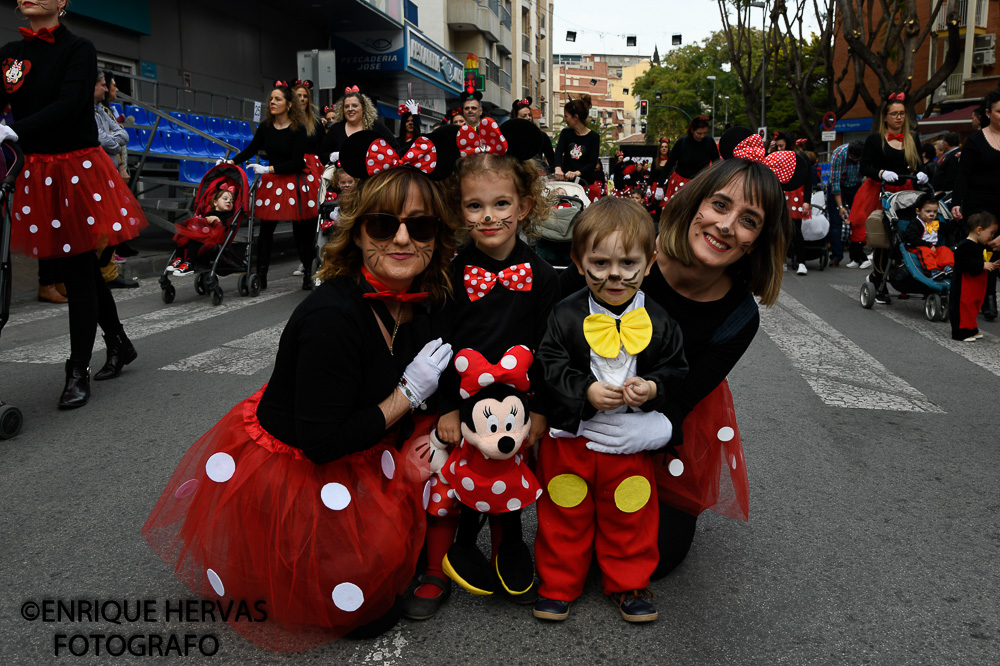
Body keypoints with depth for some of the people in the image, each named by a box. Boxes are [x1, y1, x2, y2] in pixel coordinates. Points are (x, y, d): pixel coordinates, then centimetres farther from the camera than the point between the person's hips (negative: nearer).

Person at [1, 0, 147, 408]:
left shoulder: (78, 50, -5)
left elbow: (69, 105, -20)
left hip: (77, 171, -6)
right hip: (34, 172, 6)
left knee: (79, 271, -2)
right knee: (64, 266, 13)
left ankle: (79, 373, 6)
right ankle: (119, 345, 30)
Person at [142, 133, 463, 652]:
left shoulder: (426, 302, -9)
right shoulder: (332, 316, -33)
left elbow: (437, 384, 5)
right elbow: (322, 441, -29)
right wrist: (409, 394, -24)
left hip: (357, 451, 8)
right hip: (283, 470, -8)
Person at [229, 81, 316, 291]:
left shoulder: (298, 129, -9)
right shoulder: (265, 127, 4)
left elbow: (297, 162, -13)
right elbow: (251, 149, 11)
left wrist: (268, 169, -16)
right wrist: (232, 162, -3)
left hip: (295, 183, -4)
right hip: (272, 183, 4)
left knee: (302, 231, 3)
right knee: (265, 230, 2)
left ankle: (308, 275, 15)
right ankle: (261, 276, 9)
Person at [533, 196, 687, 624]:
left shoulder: (657, 321, -5)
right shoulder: (565, 316, -10)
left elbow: (676, 369, 2)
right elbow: (548, 366, -10)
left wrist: (652, 388, -18)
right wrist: (586, 391, -24)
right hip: (570, 436, -1)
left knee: (630, 516, 15)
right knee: (565, 516, 12)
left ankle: (629, 584, 37)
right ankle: (558, 585, 32)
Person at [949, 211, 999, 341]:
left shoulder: (982, 246, 15)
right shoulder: (965, 246, -19)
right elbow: (965, 262, -29)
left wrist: (992, 266, 9)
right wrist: (982, 265, -26)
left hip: (977, 286, 10)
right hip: (964, 286, -10)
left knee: (974, 307, 16)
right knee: (964, 306, -7)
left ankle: (971, 329, 26)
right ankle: (961, 332, -2)